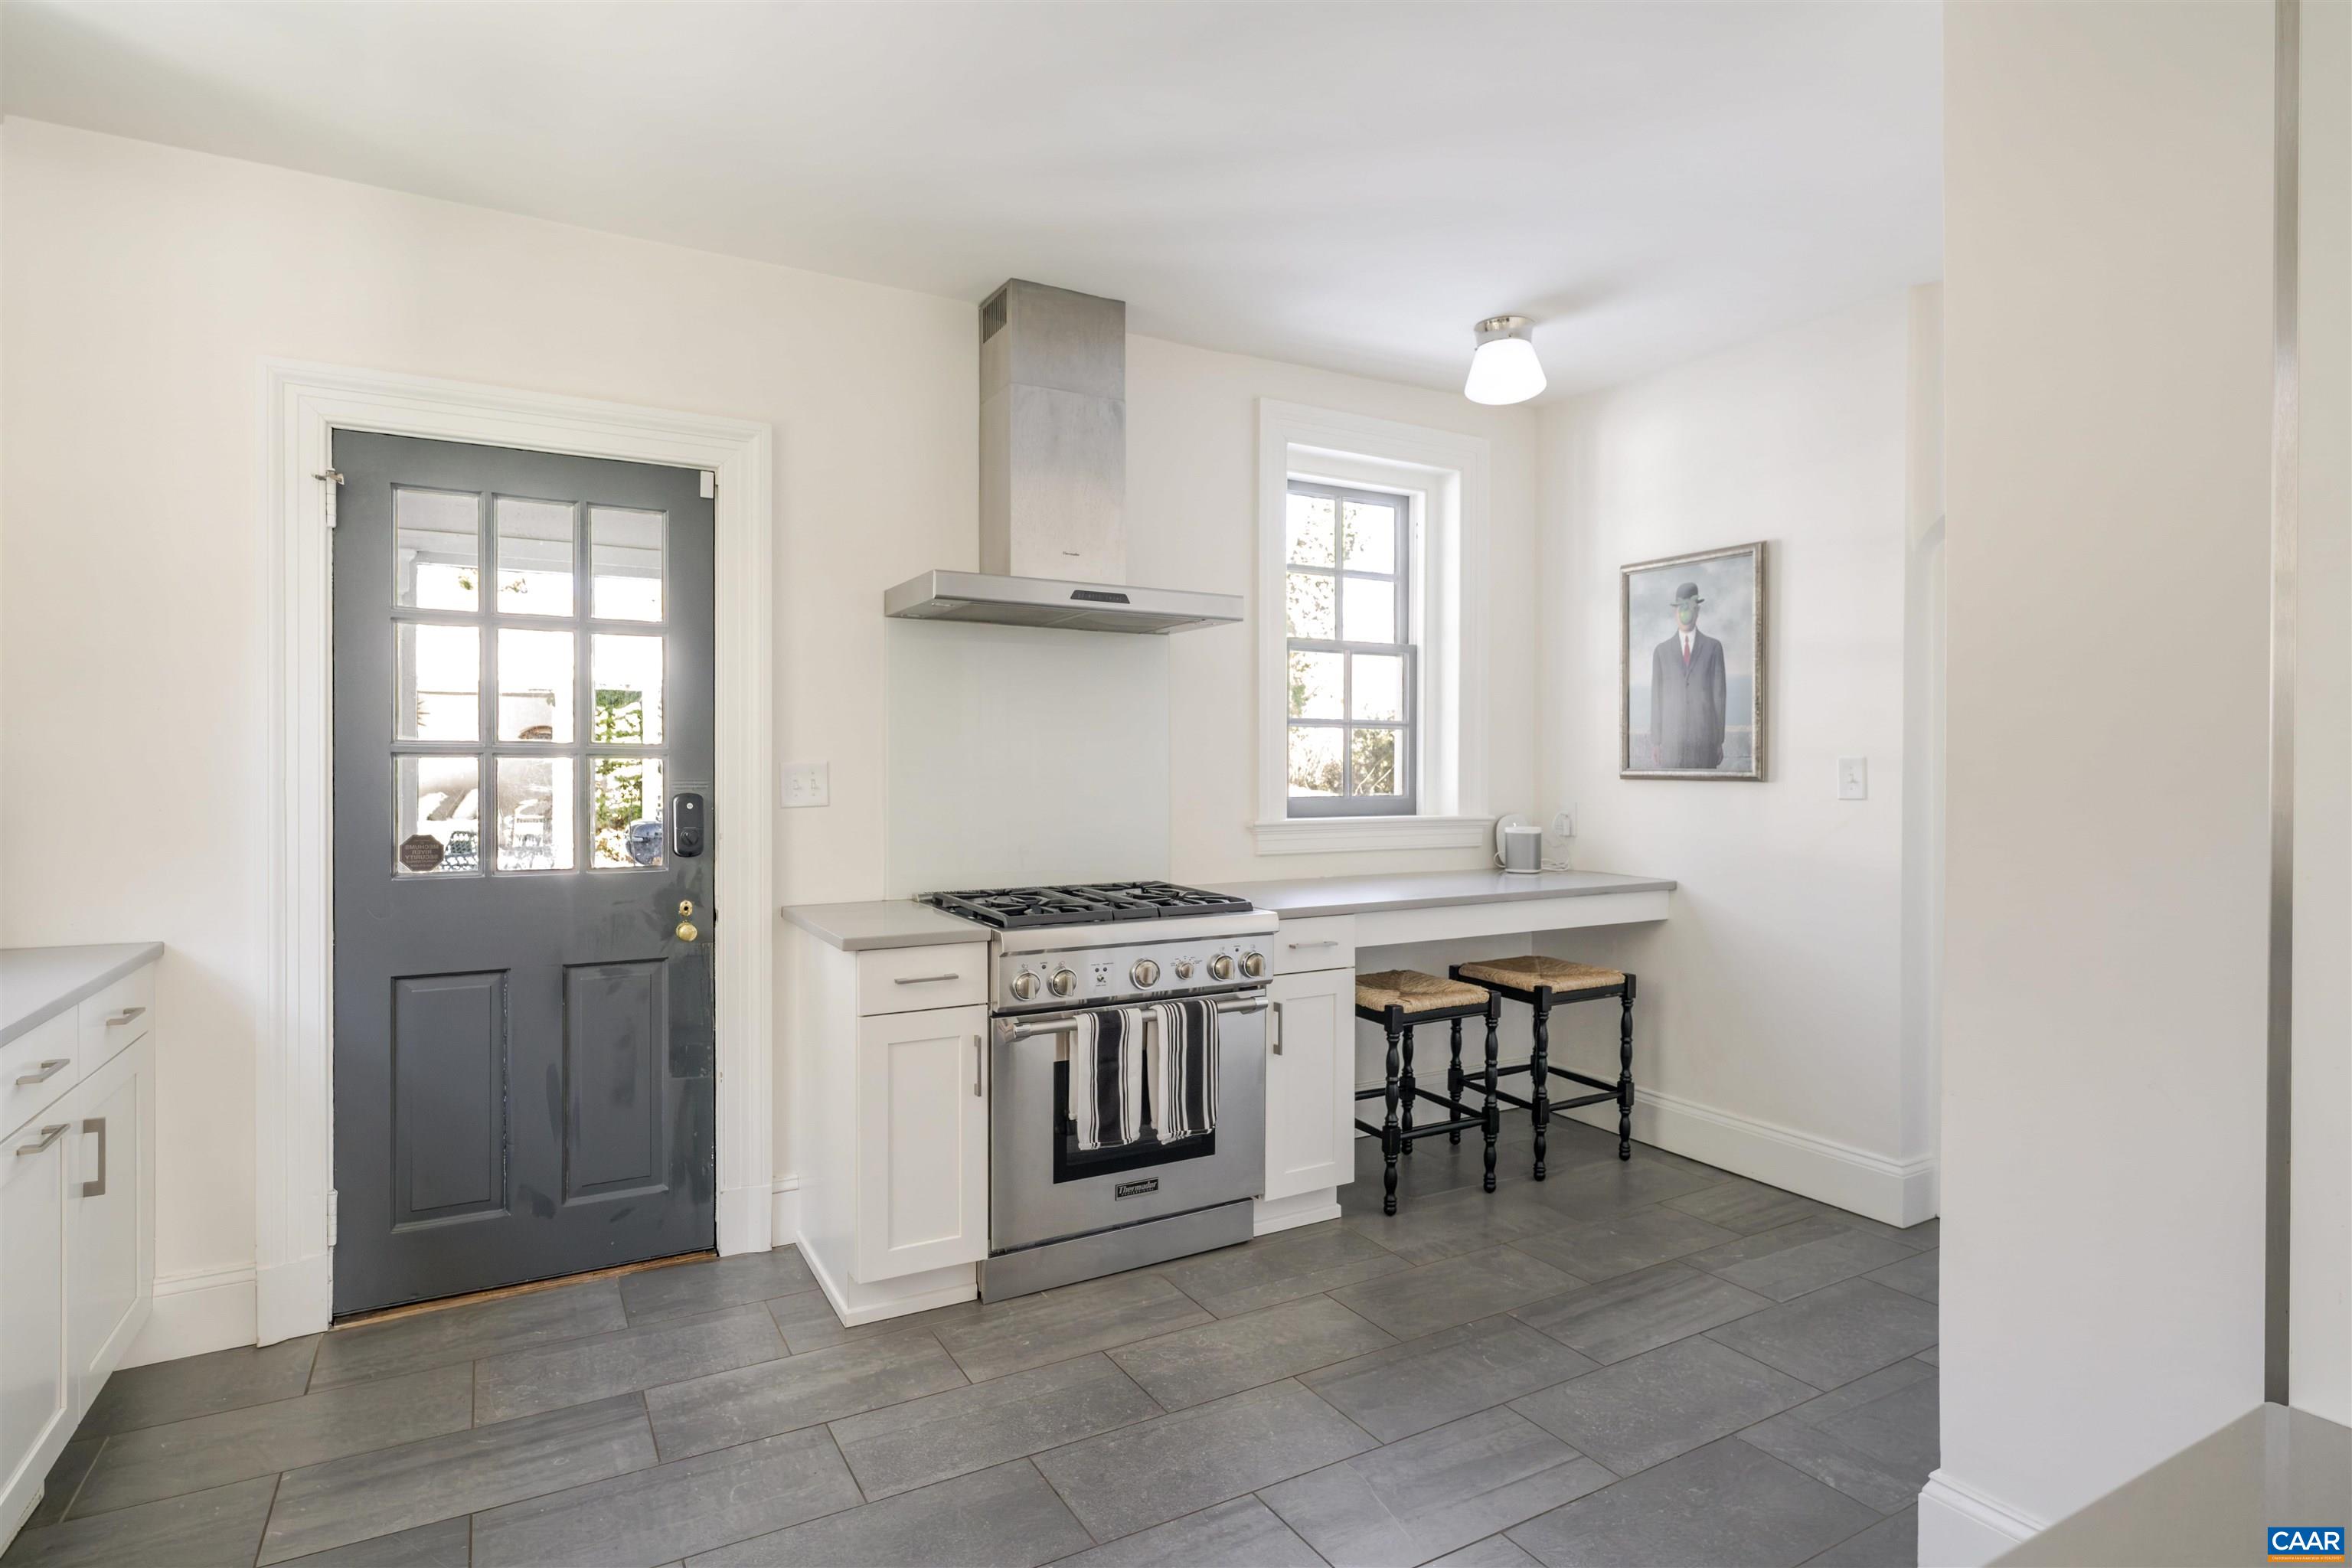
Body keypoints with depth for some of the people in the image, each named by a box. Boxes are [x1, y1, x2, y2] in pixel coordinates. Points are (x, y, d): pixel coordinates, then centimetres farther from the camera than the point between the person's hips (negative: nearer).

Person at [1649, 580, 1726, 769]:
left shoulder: (1713, 648, 6)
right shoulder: (1661, 651, 8)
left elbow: (1719, 694, 4)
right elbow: (1657, 698, 6)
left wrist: (1719, 742, 1)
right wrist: (1656, 741, 1)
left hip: (1705, 737, 0)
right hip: (1671, 738, 0)